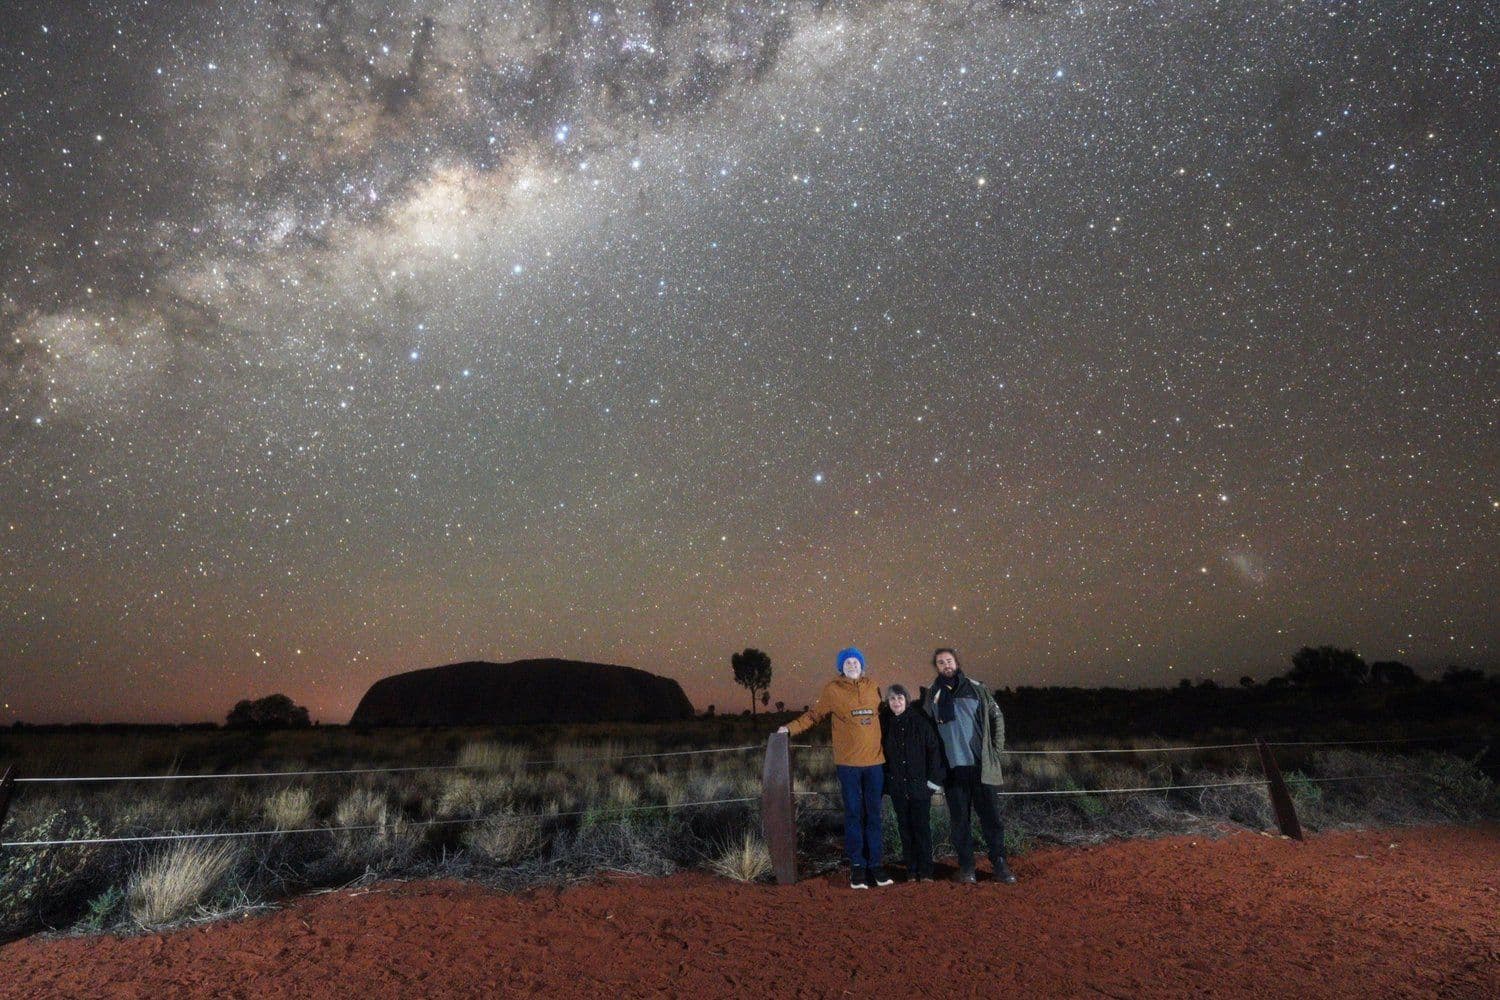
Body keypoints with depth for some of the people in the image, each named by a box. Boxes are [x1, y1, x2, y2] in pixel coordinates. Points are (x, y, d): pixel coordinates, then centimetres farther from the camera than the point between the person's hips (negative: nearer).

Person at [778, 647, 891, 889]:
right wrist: (791, 728, -7)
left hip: (875, 761, 3)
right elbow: (814, 714, 1)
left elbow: (880, 715, 16)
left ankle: (875, 864, 19)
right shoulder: (832, 689, -4)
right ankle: (857, 865, 13)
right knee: (853, 815, 3)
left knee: (874, 814, 9)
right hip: (848, 764, -3)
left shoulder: (872, 687, 6)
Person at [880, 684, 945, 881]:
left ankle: (925, 871, 10)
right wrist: (886, 780, 4)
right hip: (897, 787, 3)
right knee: (905, 828, 8)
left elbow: (934, 749, -4)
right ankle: (911, 870, 16)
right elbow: (882, 753, 9)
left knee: (922, 827, 1)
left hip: (919, 783, -2)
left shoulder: (920, 720, -5)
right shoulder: (886, 724, 3)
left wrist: (933, 778, -7)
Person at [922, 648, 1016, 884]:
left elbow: (997, 718, 7)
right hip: (953, 767, 1)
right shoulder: (931, 694, 5)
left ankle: (1000, 864, 16)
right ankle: (966, 867, 16)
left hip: (983, 765, 0)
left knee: (991, 816, 4)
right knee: (959, 819, 6)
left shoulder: (977, 689, 3)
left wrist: (996, 751, 2)